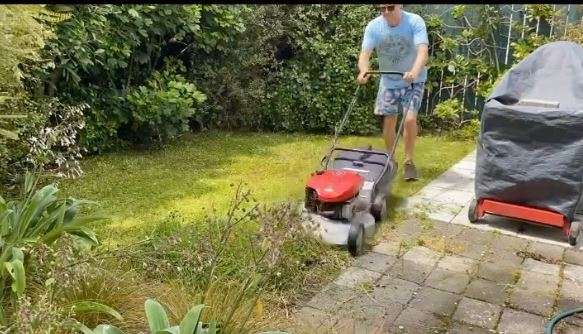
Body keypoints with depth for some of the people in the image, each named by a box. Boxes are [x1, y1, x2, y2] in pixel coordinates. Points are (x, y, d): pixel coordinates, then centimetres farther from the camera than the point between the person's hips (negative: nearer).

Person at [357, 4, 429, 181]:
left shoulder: (415, 22, -20)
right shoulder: (373, 26, -12)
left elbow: (423, 50, -32)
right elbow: (365, 54, -21)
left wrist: (414, 72, -52)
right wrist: (364, 71, -43)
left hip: (413, 80, -2)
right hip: (388, 81, 3)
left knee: (410, 119, -15)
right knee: (388, 122, 1)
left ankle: (408, 161, 4)